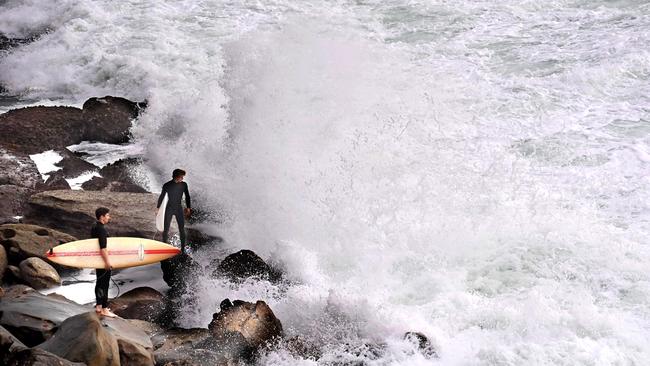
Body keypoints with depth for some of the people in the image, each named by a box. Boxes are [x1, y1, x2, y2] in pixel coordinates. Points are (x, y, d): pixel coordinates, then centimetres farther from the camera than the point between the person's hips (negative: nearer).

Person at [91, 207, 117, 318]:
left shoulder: (95, 226, 7)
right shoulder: (102, 230, -23)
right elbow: (103, 248, -27)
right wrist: (107, 262, -22)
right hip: (103, 260, -10)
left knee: (99, 283, 18)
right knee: (104, 284, -2)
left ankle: (98, 306, 29)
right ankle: (104, 309, 4)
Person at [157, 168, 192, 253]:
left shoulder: (184, 185, -4)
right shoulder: (167, 185, -8)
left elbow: (187, 197, 6)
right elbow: (161, 197, 5)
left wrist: (188, 208, -1)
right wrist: (157, 208, 11)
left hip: (179, 209, 1)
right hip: (169, 209, -1)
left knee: (182, 229, -2)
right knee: (166, 229, 0)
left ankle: (183, 248, 5)